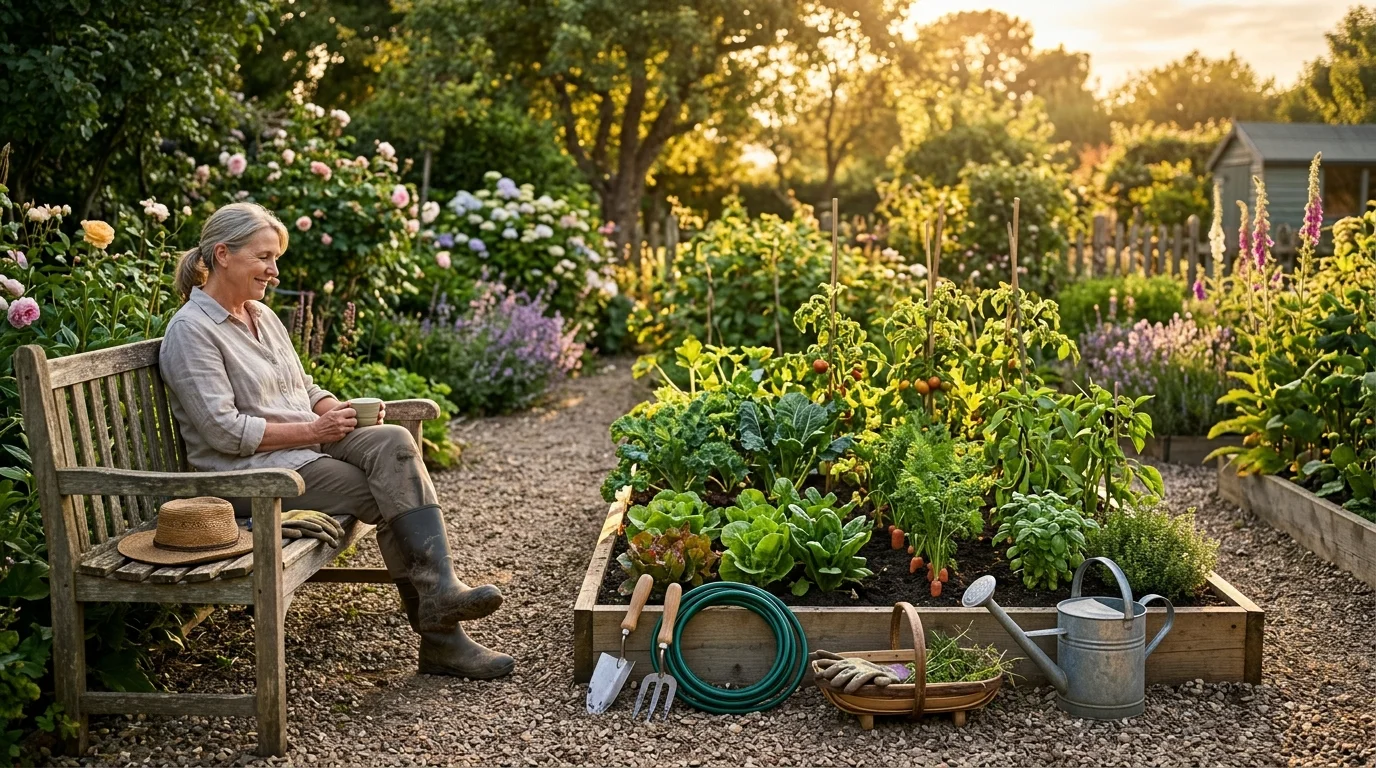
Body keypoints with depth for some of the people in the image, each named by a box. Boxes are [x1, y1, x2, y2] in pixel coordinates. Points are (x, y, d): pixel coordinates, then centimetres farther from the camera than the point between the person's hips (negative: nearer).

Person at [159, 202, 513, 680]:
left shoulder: (262, 316, 19)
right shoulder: (191, 331, -9)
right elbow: (225, 432, -17)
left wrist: (344, 412, 1)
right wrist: (313, 429, -16)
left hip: (310, 444, 7)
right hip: (253, 474, -7)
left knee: (394, 442, -24)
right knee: (392, 497, -23)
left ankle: (440, 590, -31)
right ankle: (440, 637, -20)